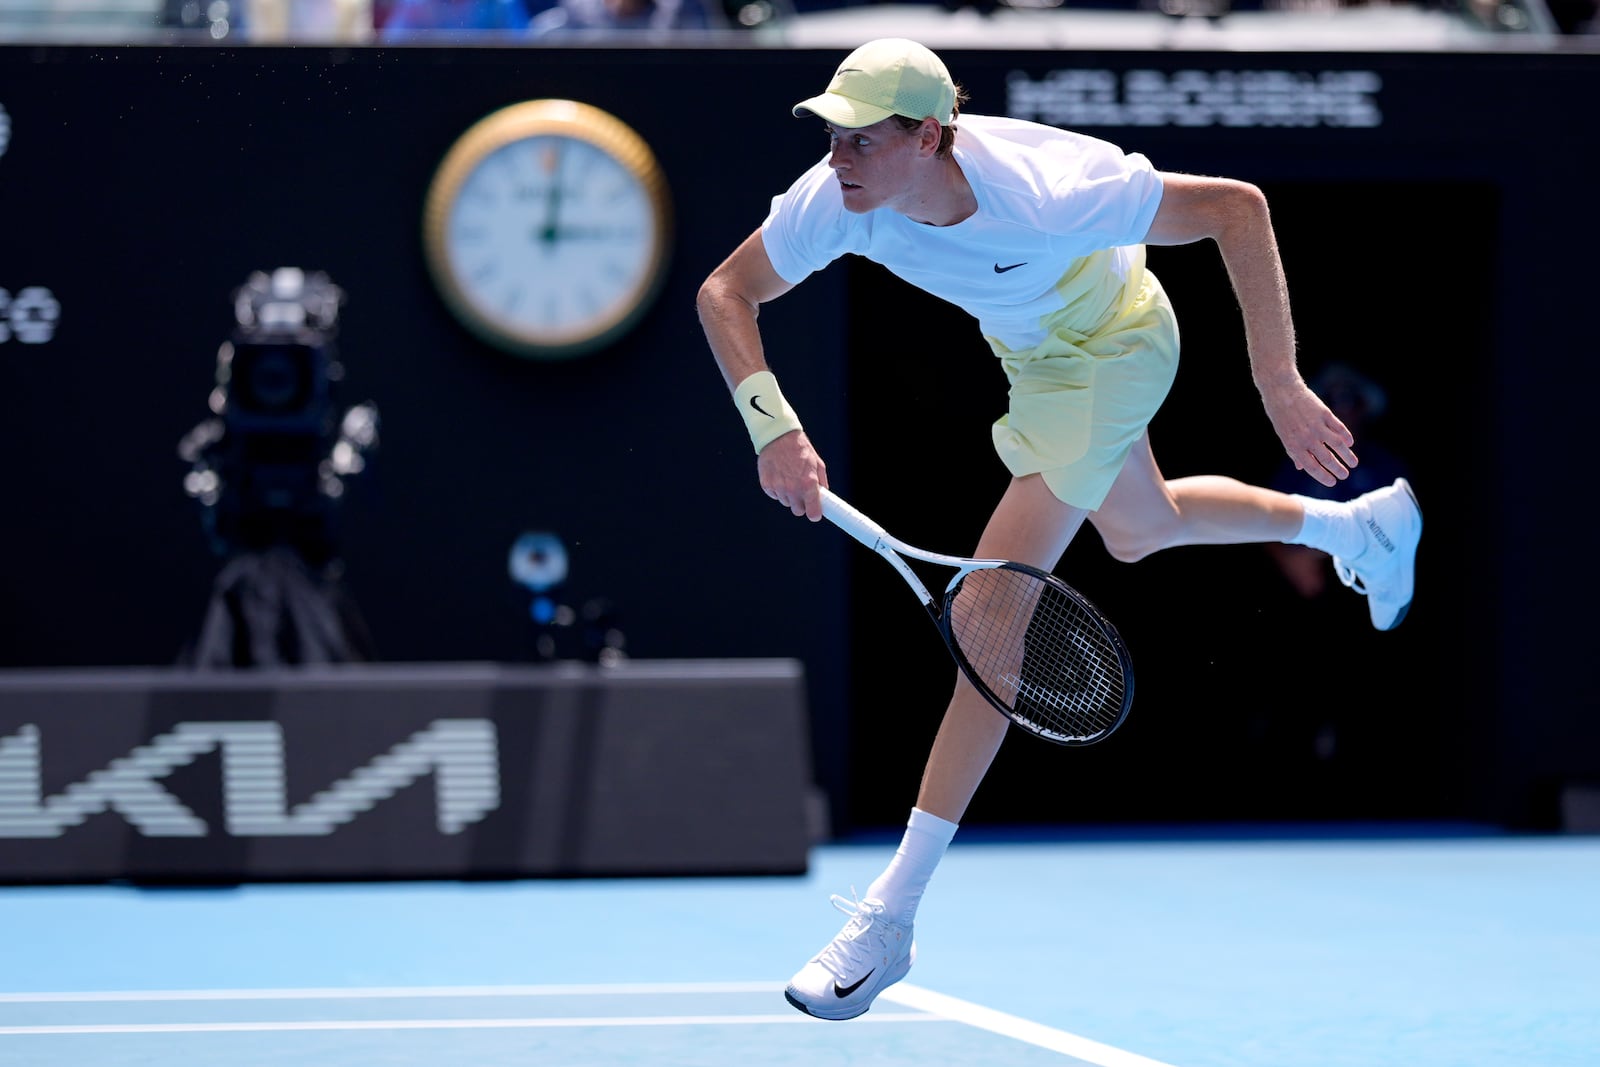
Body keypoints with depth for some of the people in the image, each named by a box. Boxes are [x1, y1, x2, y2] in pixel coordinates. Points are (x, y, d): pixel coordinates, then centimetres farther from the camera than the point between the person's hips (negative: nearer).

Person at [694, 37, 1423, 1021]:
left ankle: (891, 914, -15)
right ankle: (1362, 527, 60)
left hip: (1115, 348, -7)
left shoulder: (1044, 197, -43)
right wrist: (773, 426, -36)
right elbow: (726, 293, -19)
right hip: (1035, 351, 7)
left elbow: (1237, 206, -34)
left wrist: (1280, 386, -37)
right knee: (1139, 534, 31)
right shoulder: (841, 197, -30)